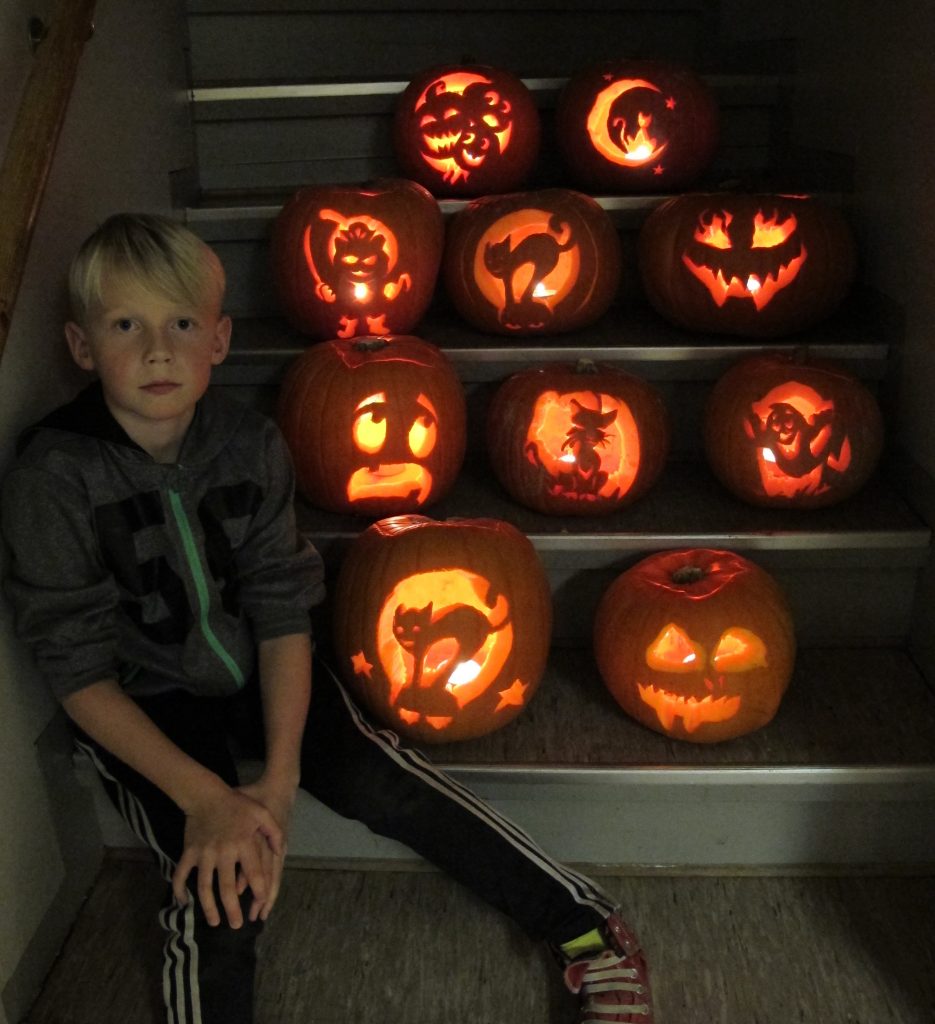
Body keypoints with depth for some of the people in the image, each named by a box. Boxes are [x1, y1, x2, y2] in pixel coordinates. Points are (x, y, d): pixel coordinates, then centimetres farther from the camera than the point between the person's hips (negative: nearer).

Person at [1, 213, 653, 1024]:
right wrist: (202, 796, -26)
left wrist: (279, 776, -21)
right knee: (223, 896, -23)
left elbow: (283, 615, -10)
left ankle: (589, 931, -4)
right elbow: (80, 670, -19)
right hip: (140, 707, -2)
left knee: (383, 781, -16)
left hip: (255, 670, 3)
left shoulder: (252, 445, -12)